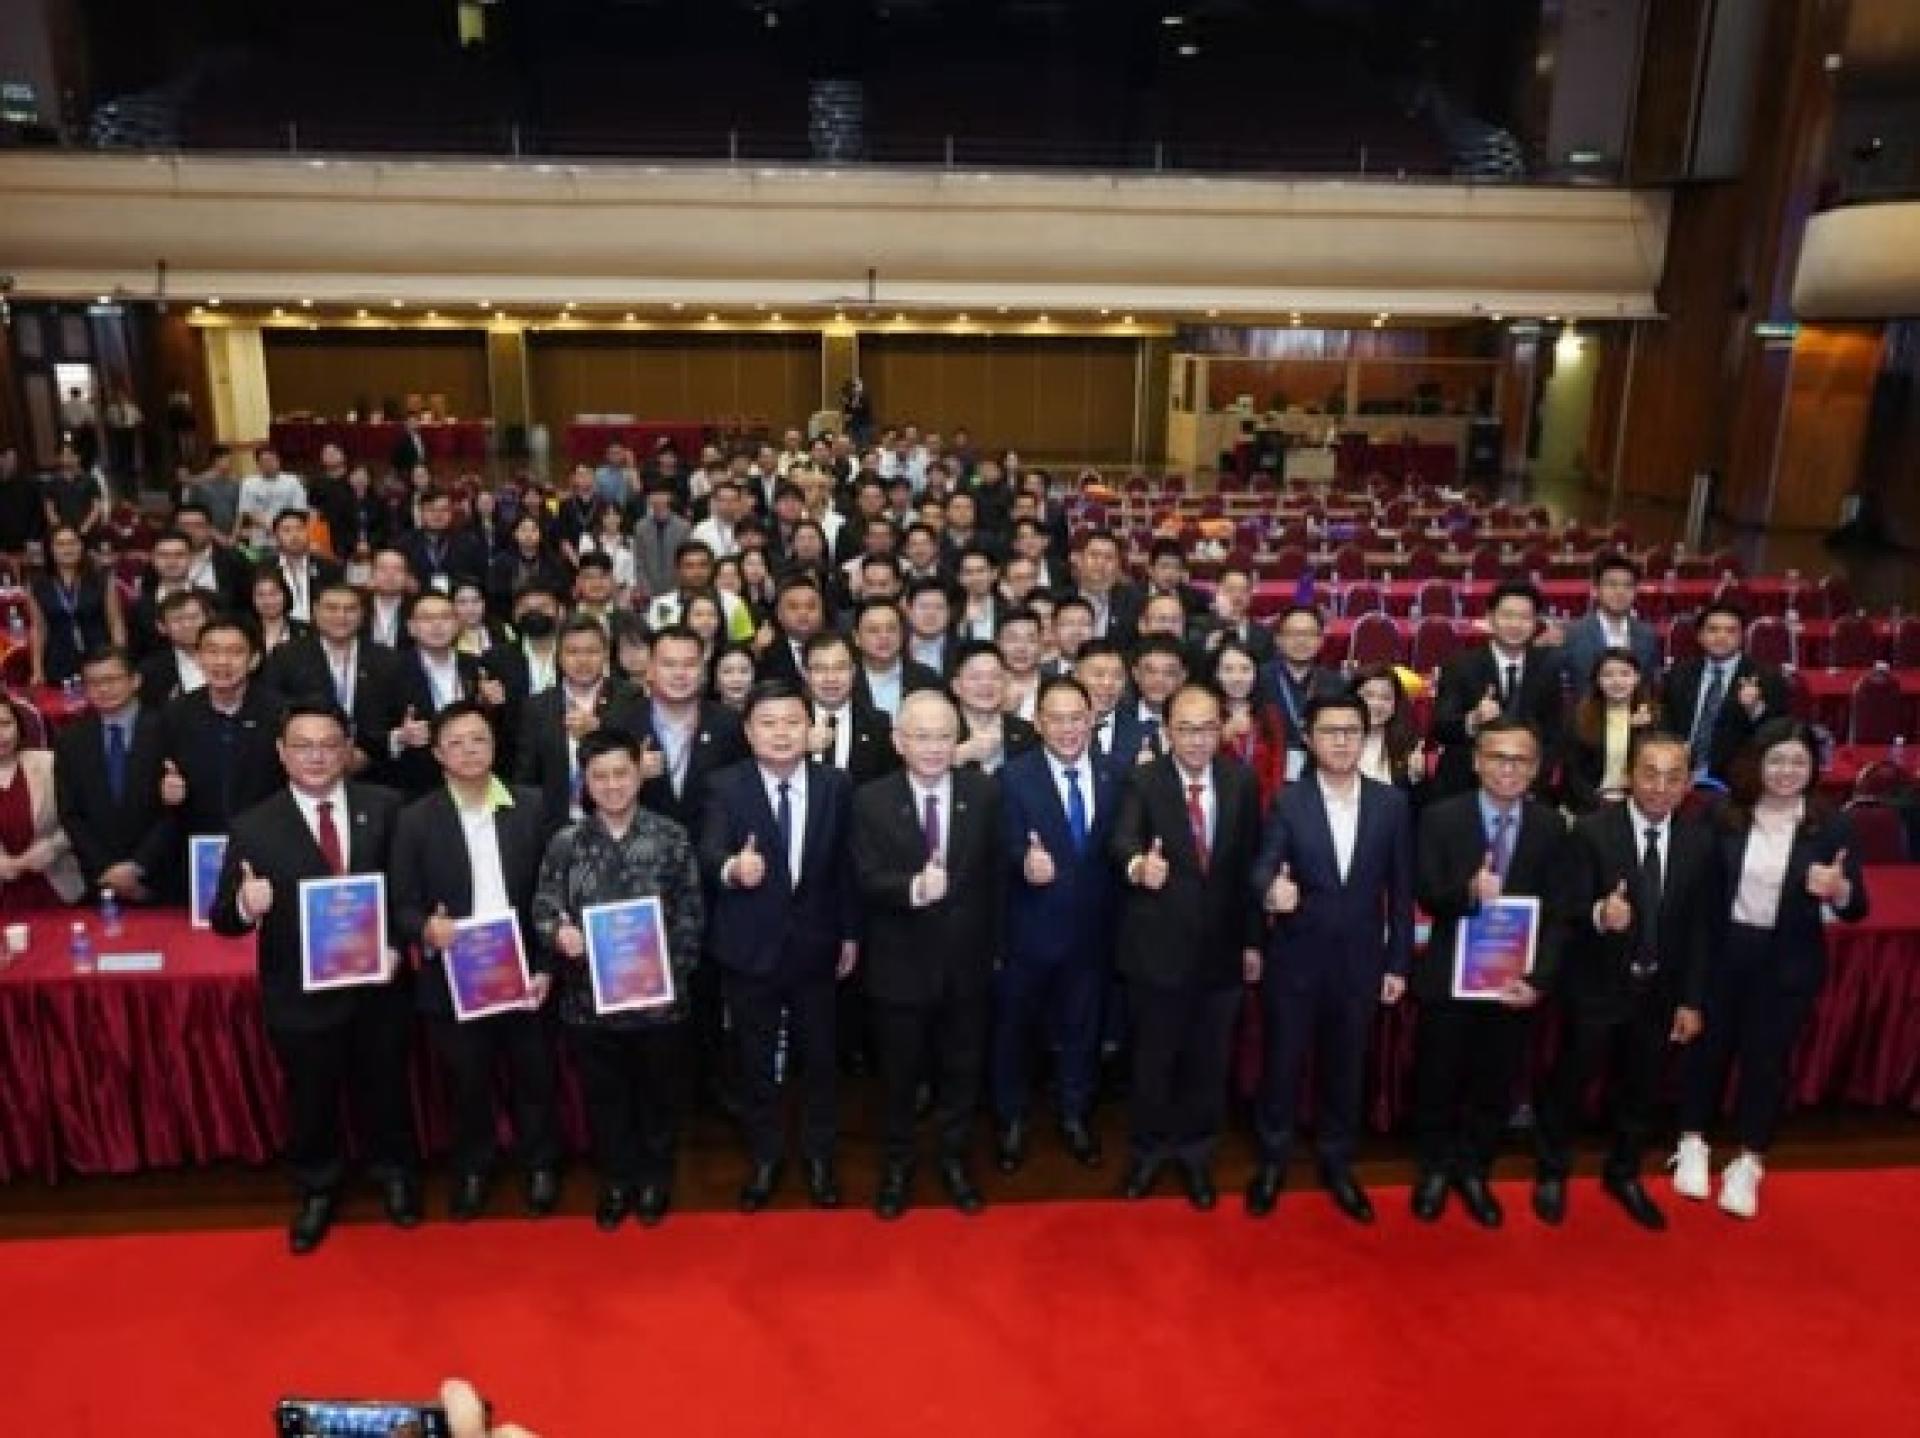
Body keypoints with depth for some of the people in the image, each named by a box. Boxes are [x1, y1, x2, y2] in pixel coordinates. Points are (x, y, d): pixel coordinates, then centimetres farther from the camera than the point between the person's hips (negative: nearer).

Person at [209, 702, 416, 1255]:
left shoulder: (383, 808, -6)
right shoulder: (253, 826, -9)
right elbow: (223, 918, -10)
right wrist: (245, 904, -32)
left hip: (377, 986, 1)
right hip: (301, 994, 0)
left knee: (383, 1090, 20)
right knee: (310, 1101, 19)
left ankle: (394, 1175, 46)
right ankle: (317, 1191, 45)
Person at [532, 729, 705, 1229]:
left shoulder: (671, 838, -4)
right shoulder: (565, 843, 0)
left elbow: (691, 914, -3)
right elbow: (542, 909, -1)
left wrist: (671, 971, -11)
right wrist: (558, 931, -23)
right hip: (589, 998, 1)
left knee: (659, 1094, 15)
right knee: (604, 1096, 16)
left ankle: (654, 1180, 36)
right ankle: (616, 1182, 36)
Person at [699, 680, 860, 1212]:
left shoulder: (835, 785, -3)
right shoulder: (725, 786, -10)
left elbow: (845, 864, 4)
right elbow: (707, 854, -24)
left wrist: (850, 933, 6)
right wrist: (731, 868, -47)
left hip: (815, 944, 1)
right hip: (749, 946, -1)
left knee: (820, 1055, 14)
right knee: (756, 1059, 14)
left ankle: (820, 1156, 34)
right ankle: (764, 1157, 34)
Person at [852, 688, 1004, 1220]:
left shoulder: (984, 793, -4)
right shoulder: (871, 801, -10)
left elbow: (993, 874, 2)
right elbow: (868, 880, -19)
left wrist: (993, 944, 5)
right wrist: (914, 888, -38)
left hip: (967, 960, 2)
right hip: (900, 963, -2)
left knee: (962, 1070, 17)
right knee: (899, 1073, 15)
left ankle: (954, 1160, 37)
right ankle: (896, 1165, 35)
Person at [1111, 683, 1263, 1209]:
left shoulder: (1242, 779, 0)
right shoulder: (1143, 780, -9)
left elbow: (1251, 860, 4)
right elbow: (1123, 838, -26)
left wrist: (1252, 938, 4)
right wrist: (1138, 864, -50)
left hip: (1221, 948, 3)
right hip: (1158, 946, -2)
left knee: (1209, 1059, 16)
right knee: (1154, 1056, 13)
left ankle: (1196, 1152, 37)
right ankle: (1149, 1147, 35)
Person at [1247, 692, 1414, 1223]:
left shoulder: (1392, 803, -2)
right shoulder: (1288, 801, -7)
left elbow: (1400, 889, 2)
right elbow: (1264, 866, -17)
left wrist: (1398, 963, 2)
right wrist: (1272, 888, -41)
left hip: (1360, 961, 2)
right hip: (1295, 958, -1)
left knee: (1345, 1067, 15)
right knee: (1282, 1062, 11)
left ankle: (1336, 1163, 36)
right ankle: (1272, 1159, 31)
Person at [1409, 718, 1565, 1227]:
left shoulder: (1551, 827, -1)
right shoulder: (1441, 817, -7)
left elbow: (1557, 912, -3)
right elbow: (1426, 896, -12)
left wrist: (1538, 979, -14)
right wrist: (1468, 892, -34)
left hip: (1515, 978, 2)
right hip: (1449, 976, -1)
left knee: (1496, 1085, 14)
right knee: (1438, 1080, 13)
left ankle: (1474, 1171, 35)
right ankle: (1436, 1169, 35)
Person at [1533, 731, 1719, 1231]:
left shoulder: (1701, 842, -4)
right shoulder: (1591, 832, -16)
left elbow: (1701, 928, 1)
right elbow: (1565, 911, -17)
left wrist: (1691, 1000, 0)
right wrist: (1599, 914, -39)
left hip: (1659, 991, 4)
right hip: (1595, 987, -3)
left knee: (1641, 1089, 19)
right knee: (1567, 1083, 12)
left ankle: (1623, 1174, 41)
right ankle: (1552, 1173, 33)